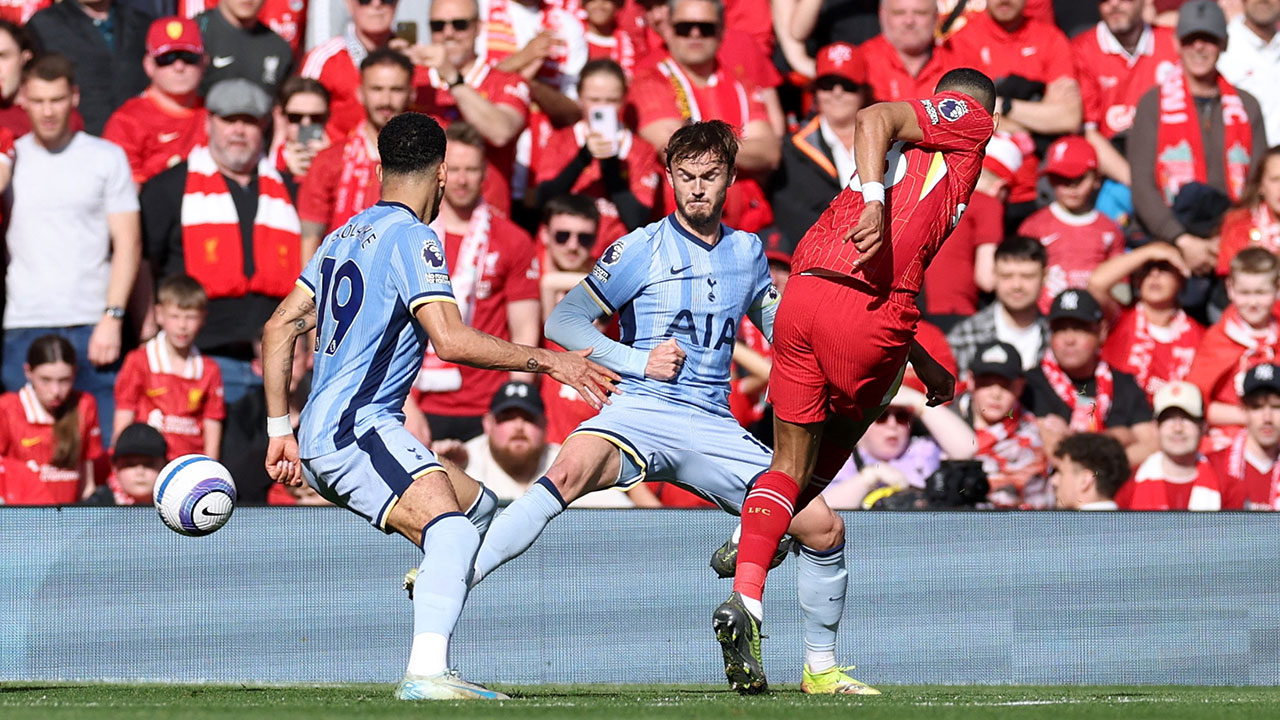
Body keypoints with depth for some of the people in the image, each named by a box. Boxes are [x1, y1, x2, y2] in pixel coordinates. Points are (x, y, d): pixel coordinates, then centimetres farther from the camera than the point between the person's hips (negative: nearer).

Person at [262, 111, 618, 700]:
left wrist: (280, 429, 24)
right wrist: (548, 361, -12)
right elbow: (450, 339, -19)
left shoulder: (347, 235, 20)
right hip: (354, 427, -10)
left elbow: (279, 329, 22)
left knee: (479, 506, 20)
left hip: (321, 435, 10)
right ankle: (427, 672, -47)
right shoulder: (410, 236, -7)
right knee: (452, 532, -29)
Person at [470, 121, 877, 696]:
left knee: (824, 527, -4)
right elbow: (563, 320, -3)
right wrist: (637, 361, -13)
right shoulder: (641, 249, 0)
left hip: (714, 427, 5)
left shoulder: (747, 251, 14)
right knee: (574, 469, -38)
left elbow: (780, 329, 30)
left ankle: (821, 669, 16)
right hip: (640, 411, -5)